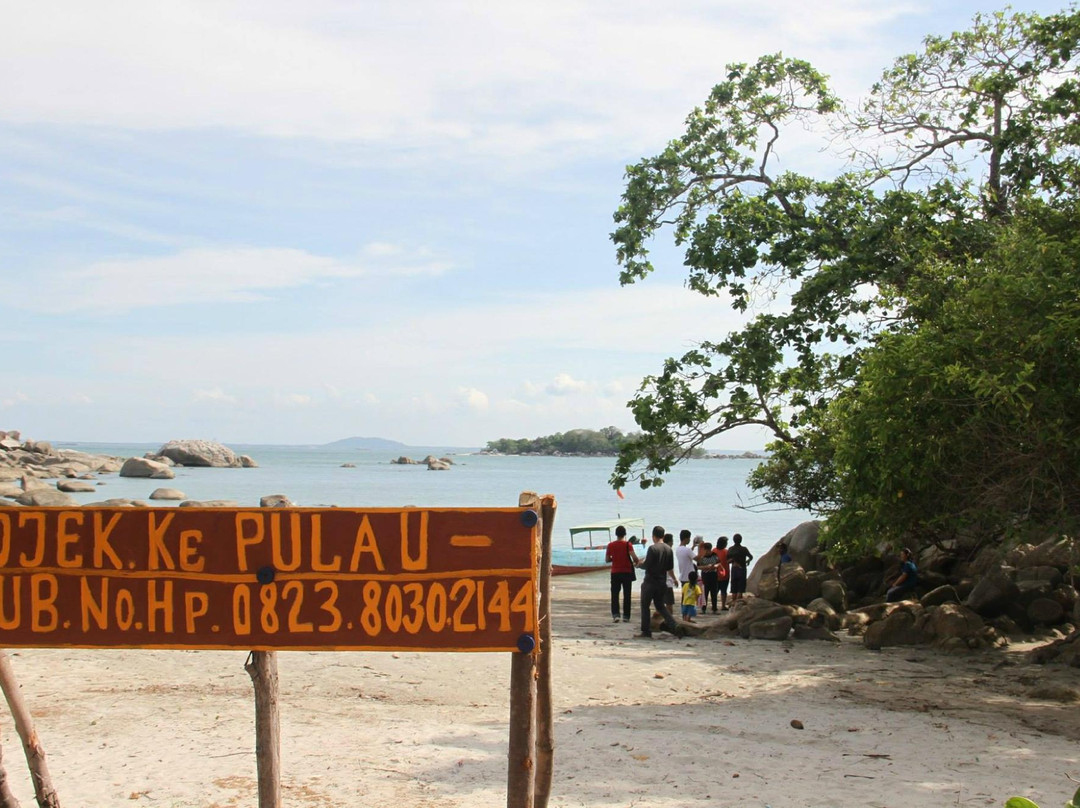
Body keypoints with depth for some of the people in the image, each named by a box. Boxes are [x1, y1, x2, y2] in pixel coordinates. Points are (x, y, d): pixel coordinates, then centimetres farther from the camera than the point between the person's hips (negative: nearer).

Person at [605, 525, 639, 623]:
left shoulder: (610, 545, -1)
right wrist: (636, 562, 2)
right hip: (627, 572, -1)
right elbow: (634, 557, -19)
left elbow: (607, 559, 4)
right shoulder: (628, 545, -8)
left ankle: (615, 615, -7)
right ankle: (626, 616, 6)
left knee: (615, 595, 6)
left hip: (615, 573, 1)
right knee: (627, 595, 7)